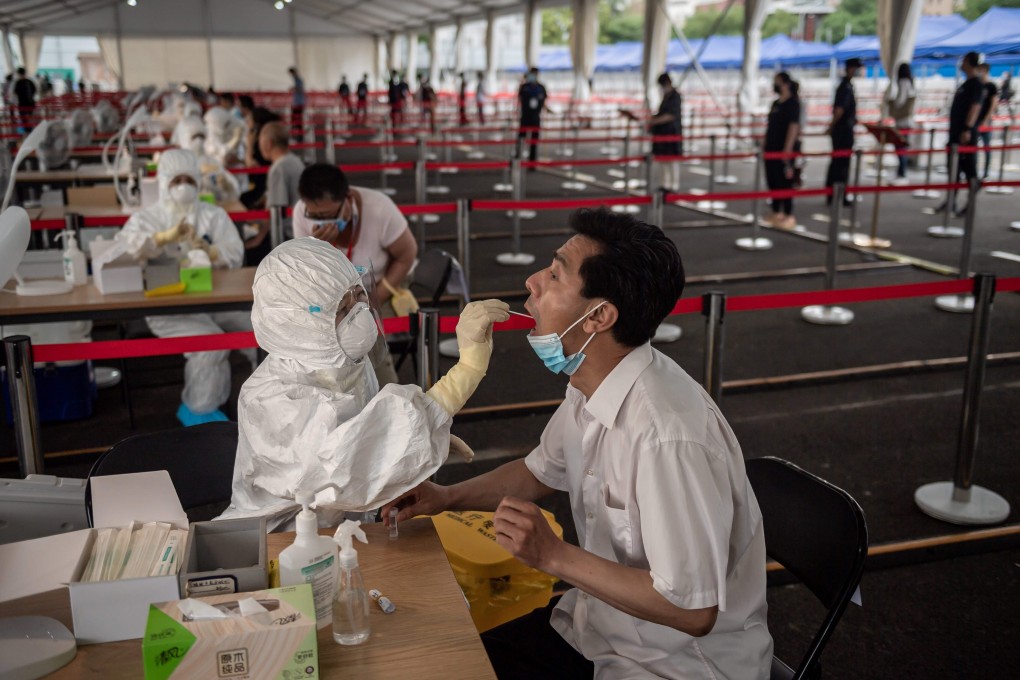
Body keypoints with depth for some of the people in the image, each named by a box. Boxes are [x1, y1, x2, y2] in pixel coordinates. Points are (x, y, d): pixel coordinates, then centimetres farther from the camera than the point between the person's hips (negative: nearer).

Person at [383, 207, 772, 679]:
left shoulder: (668, 436, -33)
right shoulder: (590, 386, -6)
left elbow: (693, 611, -27)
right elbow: (542, 471, 14)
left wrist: (553, 556, -24)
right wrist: (445, 497, 1)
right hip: (598, 621, 7)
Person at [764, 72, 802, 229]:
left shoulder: (792, 103, -10)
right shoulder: (776, 103, 14)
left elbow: (793, 128, -16)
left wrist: (787, 150, -21)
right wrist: (766, 145, 16)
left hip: (784, 150, -8)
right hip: (771, 149, 8)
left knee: (784, 182, -4)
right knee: (772, 182, 11)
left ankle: (788, 216, 2)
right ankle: (776, 213, 21)